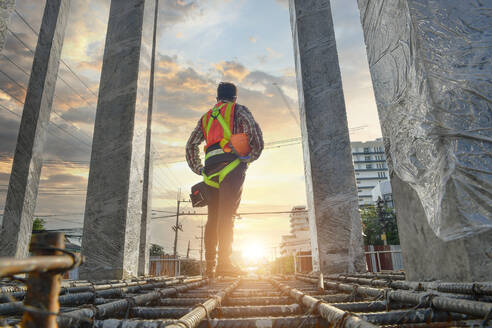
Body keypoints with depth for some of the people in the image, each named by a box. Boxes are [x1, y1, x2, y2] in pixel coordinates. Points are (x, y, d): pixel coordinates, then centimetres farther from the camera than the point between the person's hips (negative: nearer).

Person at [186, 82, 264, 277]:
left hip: (211, 171, 5)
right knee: (226, 215, -11)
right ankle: (224, 262, -15)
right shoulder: (239, 111, 13)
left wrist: (198, 169, 23)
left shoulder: (206, 117, 28)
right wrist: (253, 156, 3)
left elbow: (191, 145, 24)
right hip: (232, 166, -5)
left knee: (213, 217, 6)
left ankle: (210, 266, 7)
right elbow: (254, 131, -6)